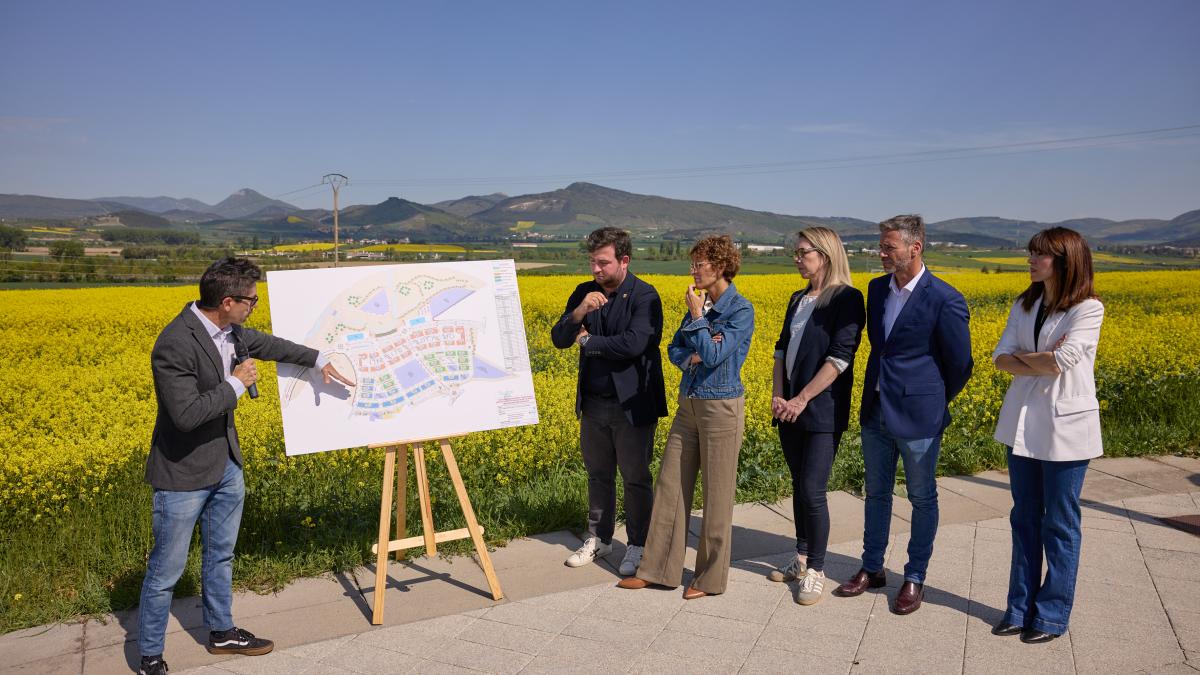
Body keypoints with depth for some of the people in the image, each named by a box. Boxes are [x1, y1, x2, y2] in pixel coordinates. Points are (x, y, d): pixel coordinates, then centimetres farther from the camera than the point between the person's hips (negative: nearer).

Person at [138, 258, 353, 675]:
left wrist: (319, 360, 24)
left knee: (220, 556, 21)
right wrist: (236, 384, -23)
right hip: (183, 473, -8)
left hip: (225, 465, 8)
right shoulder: (174, 345, -28)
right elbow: (186, 414, -32)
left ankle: (222, 633, 39)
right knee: (166, 570, 6)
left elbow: (266, 344, 18)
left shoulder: (229, 330, -3)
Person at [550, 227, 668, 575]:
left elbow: (634, 343, -26)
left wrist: (588, 341, -12)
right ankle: (598, 538, 32)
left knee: (636, 477, 6)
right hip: (593, 402, 6)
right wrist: (579, 312, -21)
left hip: (632, 403, -5)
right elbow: (559, 339, -1)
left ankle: (638, 546, 20)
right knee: (598, 474, 17)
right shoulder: (584, 293, 5)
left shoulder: (644, 296, -13)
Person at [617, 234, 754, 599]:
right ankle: (658, 569, 20)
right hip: (688, 405, 7)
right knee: (670, 485, 9)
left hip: (721, 408, -7)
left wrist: (696, 316, -14)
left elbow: (713, 356, -20)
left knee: (717, 493, 4)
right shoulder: (699, 304, 9)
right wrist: (689, 356, -11)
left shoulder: (741, 308, -12)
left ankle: (711, 578, 18)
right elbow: (674, 350, 10)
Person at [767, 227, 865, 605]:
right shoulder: (798, 300, 14)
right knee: (798, 486, 14)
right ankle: (802, 559, 26)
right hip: (790, 408, 7)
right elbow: (782, 349, 12)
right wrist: (777, 395, -2)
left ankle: (816, 571, 8)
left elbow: (840, 357, -16)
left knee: (812, 491, -6)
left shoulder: (847, 299, -9)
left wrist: (803, 399, -17)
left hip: (822, 410, -7)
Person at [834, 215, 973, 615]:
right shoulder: (877, 288, 4)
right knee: (876, 494, 16)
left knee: (922, 499, 10)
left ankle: (915, 578, 24)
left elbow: (960, 365, -7)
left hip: (917, 417, -6)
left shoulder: (944, 300, -17)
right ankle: (872, 569, 30)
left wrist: (930, 402, 4)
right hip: (875, 412, 6)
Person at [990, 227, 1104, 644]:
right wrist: (1042, 361, -16)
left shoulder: (1088, 309, -11)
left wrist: (1022, 356, -7)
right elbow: (1000, 359, -2)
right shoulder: (1024, 305, 7)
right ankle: (1020, 608, 23)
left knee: (1059, 523, 6)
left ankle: (1052, 616, 19)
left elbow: (1058, 364, -22)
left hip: (1066, 426, -6)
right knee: (1024, 517, 12)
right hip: (1022, 422, 6)